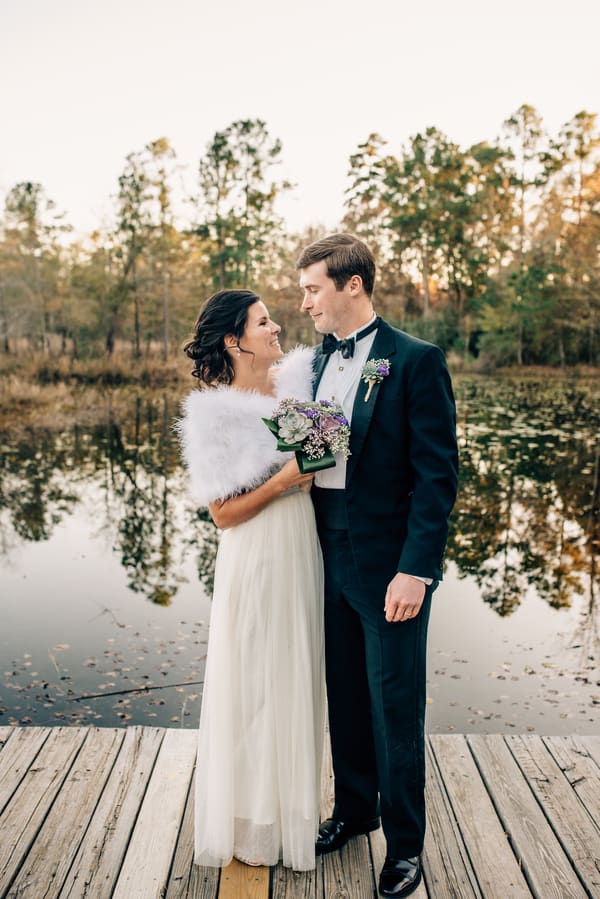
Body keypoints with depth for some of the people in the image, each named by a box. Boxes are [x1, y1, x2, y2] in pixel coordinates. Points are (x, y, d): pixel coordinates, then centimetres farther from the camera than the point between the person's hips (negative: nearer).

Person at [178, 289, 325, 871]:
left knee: (297, 681, 17)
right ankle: (253, 823, 29)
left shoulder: (297, 381, 2)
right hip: (257, 561, -6)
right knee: (255, 685, 8)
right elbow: (223, 514, -12)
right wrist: (282, 482, -21)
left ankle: (293, 809, 37)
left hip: (304, 555, 6)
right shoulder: (217, 413, -13)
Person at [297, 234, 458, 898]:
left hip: (388, 563, -6)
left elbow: (437, 474, -14)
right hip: (328, 557, 6)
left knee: (395, 706, 8)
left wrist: (416, 570, -18)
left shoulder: (416, 361, -11)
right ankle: (354, 806, 41)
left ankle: (404, 841, 29)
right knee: (345, 694, 19)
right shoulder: (318, 361, 9)